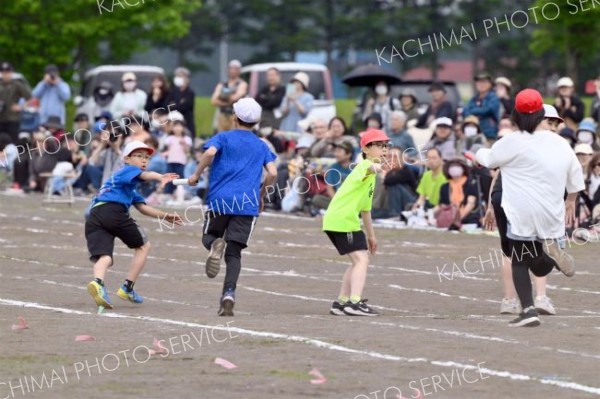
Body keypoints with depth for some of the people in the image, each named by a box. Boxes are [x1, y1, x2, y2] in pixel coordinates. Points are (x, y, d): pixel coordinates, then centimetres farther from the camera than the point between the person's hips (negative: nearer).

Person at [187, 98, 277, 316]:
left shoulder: (224, 138, 7)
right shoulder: (261, 146, 15)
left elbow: (210, 152, -14)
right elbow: (272, 173, 4)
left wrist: (196, 175, -2)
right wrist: (261, 193, 20)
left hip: (220, 200, -2)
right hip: (247, 204, 2)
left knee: (209, 236, 18)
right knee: (234, 253, 4)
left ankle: (215, 245, -20)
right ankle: (229, 294, -16)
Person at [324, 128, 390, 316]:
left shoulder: (370, 177, 22)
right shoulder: (365, 165, -11)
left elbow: (365, 207, 30)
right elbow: (370, 168, -39)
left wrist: (370, 235, 31)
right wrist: (380, 167, -63)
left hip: (339, 220, 10)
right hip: (343, 220, -10)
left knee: (359, 261, 17)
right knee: (361, 259, -18)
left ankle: (341, 302, 23)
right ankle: (355, 302, -28)